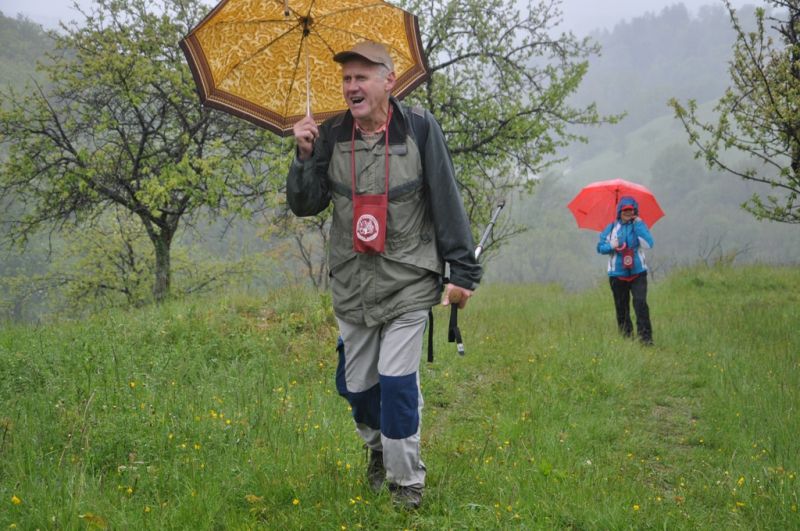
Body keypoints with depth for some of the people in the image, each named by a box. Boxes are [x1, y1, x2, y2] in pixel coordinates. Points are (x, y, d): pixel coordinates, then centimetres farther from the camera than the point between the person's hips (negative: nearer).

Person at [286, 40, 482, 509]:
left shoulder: (419, 128, -8)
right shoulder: (331, 136, 1)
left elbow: (447, 203, -5)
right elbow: (304, 205, 3)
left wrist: (462, 272, -5)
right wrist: (306, 156, -13)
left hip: (408, 282, -4)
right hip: (352, 285, 4)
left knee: (397, 382, -9)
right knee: (356, 384, 11)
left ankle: (407, 479, 8)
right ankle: (378, 448, 40)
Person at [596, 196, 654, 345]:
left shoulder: (639, 225, 4)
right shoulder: (612, 227, 7)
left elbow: (648, 244, -12)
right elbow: (600, 247, 7)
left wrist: (638, 224, -12)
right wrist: (611, 246, -14)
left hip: (638, 272, -2)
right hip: (617, 273, 2)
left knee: (640, 302, -17)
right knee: (621, 307, 5)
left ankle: (646, 337, -17)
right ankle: (626, 337, 15)